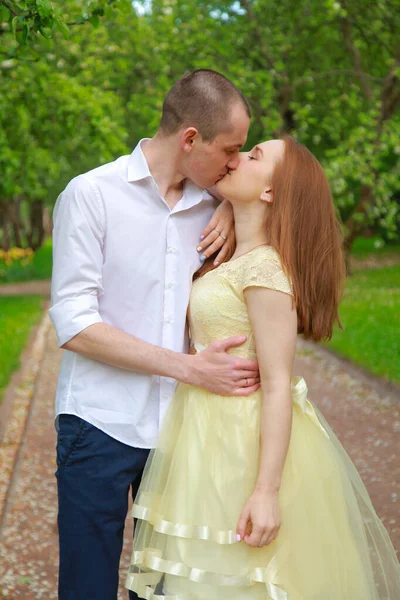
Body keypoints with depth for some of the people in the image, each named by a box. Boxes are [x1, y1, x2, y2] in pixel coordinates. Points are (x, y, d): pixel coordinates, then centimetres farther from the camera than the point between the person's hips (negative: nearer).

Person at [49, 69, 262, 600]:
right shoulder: (92, 194, -6)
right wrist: (191, 368, -16)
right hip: (100, 430, -4)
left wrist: (233, 207, 1)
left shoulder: (209, 208, 8)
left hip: (178, 430, 4)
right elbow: (73, 324, -11)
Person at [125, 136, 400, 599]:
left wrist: (266, 490, -23)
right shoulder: (233, 260, 9)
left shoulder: (265, 268, -18)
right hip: (216, 435, 9)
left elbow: (277, 386, -21)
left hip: (247, 447, -9)